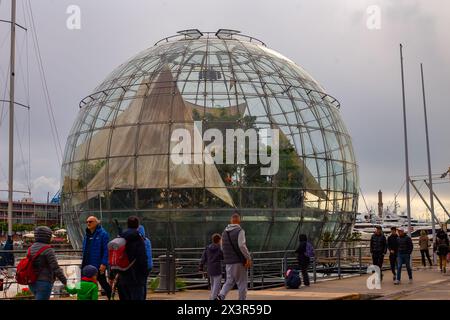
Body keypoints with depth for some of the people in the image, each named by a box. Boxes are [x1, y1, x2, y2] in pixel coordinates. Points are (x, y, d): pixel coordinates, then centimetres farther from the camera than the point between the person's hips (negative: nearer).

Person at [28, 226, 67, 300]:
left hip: (32, 283, 8)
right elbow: (55, 268, -17)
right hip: (44, 282, -8)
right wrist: (65, 281, -10)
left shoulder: (31, 248, 7)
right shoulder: (47, 249, -15)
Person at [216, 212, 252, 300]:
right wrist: (248, 258, -16)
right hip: (239, 262, -6)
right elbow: (242, 245, -22)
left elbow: (222, 248, 17)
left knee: (229, 281, 11)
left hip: (228, 262, 6)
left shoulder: (224, 232, 10)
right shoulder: (239, 231, -11)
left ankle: (220, 296, -10)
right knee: (242, 283, 5)